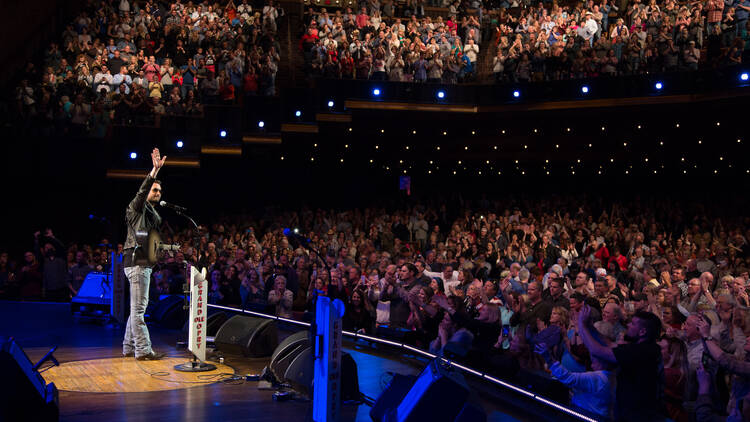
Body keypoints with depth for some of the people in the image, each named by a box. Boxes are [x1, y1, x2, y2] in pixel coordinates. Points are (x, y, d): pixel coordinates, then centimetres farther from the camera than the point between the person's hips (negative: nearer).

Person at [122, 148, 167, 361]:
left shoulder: (153, 214, 23)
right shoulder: (137, 207, -4)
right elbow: (142, 191, -24)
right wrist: (154, 171, -35)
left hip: (144, 263, 10)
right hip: (137, 262, -10)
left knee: (137, 307, 13)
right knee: (138, 307, -9)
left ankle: (129, 347, 20)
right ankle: (143, 350, -9)